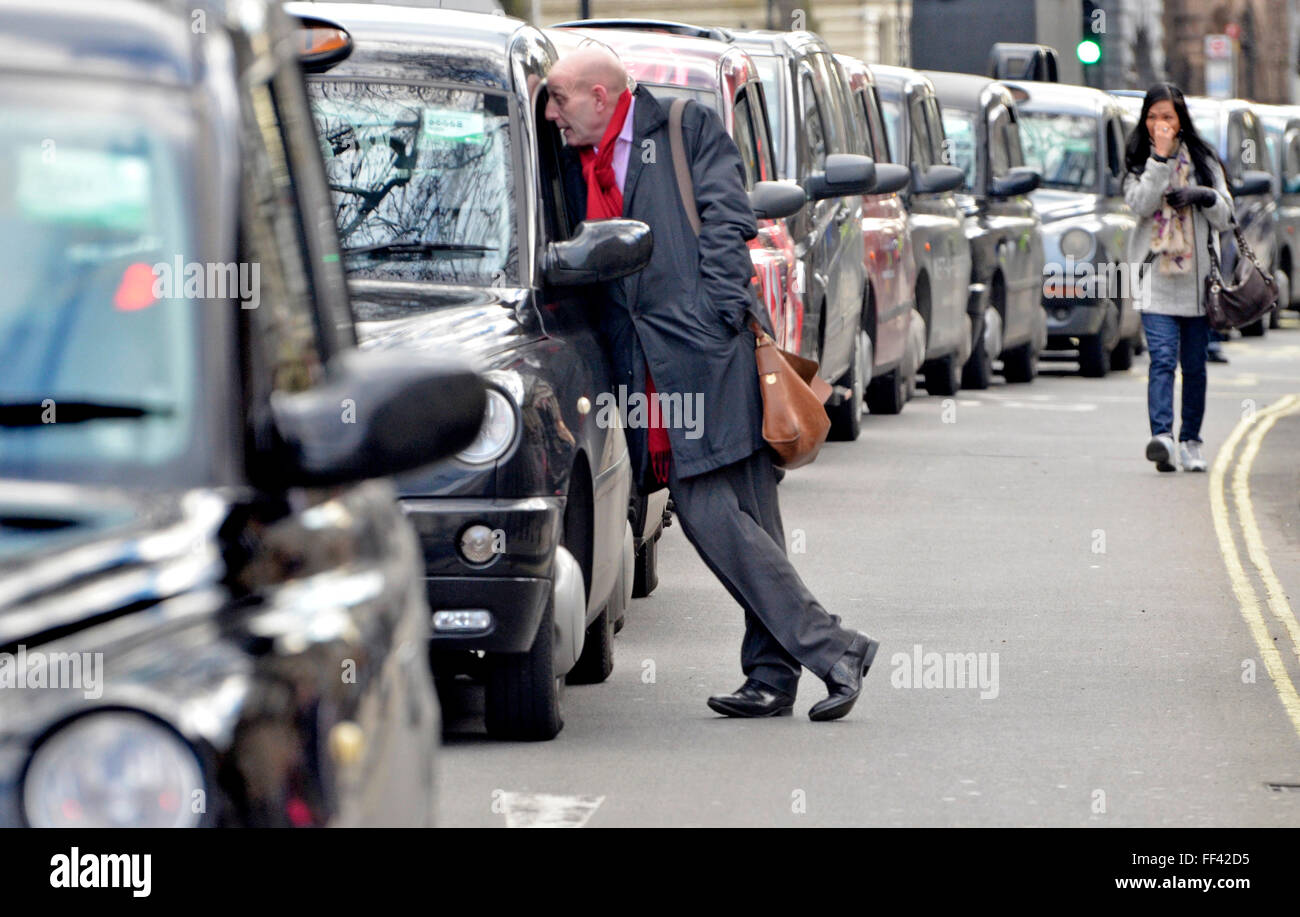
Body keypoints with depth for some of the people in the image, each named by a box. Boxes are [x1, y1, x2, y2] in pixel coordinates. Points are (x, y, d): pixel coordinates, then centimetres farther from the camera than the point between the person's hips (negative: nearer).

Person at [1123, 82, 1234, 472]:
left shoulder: (1202, 160, 11)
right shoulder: (1138, 162, 7)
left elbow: (1224, 217, 9)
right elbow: (1141, 204, -11)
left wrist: (1202, 197, -11)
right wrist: (1161, 157, -14)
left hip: (1197, 277, 2)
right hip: (1157, 277, -2)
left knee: (1194, 364, 6)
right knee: (1162, 357, -16)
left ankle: (1191, 442, 15)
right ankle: (1162, 436, -28)